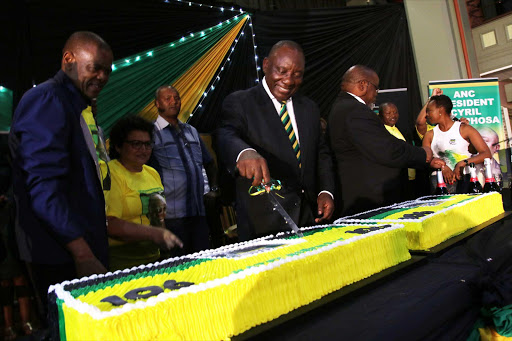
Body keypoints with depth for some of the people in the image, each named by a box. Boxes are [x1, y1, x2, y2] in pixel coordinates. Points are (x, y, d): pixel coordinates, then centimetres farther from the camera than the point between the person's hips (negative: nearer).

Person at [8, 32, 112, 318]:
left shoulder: (72, 104, 18)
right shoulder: (47, 100, -12)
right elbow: (44, 186, -22)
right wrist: (83, 254, -24)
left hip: (79, 250, 9)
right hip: (63, 256, -9)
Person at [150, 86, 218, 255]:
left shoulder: (191, 131, 18)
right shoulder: (152, 133, -1)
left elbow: (209, 163, 29)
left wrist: (214, 188, 16)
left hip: (199, 212, 6)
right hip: (172, 215, -5)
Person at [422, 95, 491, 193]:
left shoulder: (464, 129, 4)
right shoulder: (430, 135, 14)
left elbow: (486, 154, -3)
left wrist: (463, 163, -18)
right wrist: (442, 166, -17)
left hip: (464, 178, -2)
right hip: (439, 178, 2)